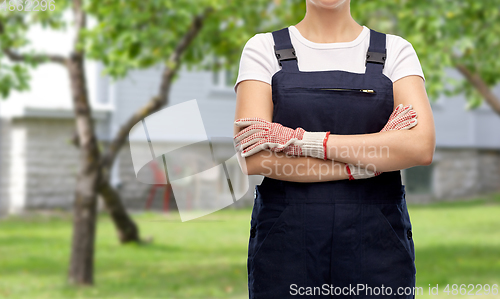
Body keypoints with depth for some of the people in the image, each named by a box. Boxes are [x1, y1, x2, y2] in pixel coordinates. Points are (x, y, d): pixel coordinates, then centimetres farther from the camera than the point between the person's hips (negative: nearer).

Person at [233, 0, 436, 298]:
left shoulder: (395, 51, 6)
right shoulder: (263, 49, 5)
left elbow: (421, 146, -10)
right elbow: (252, 157, -8)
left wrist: (304, 140, -14)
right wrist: (366, 164, -10)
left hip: (377, 245, 0)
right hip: (286, 247, 0)